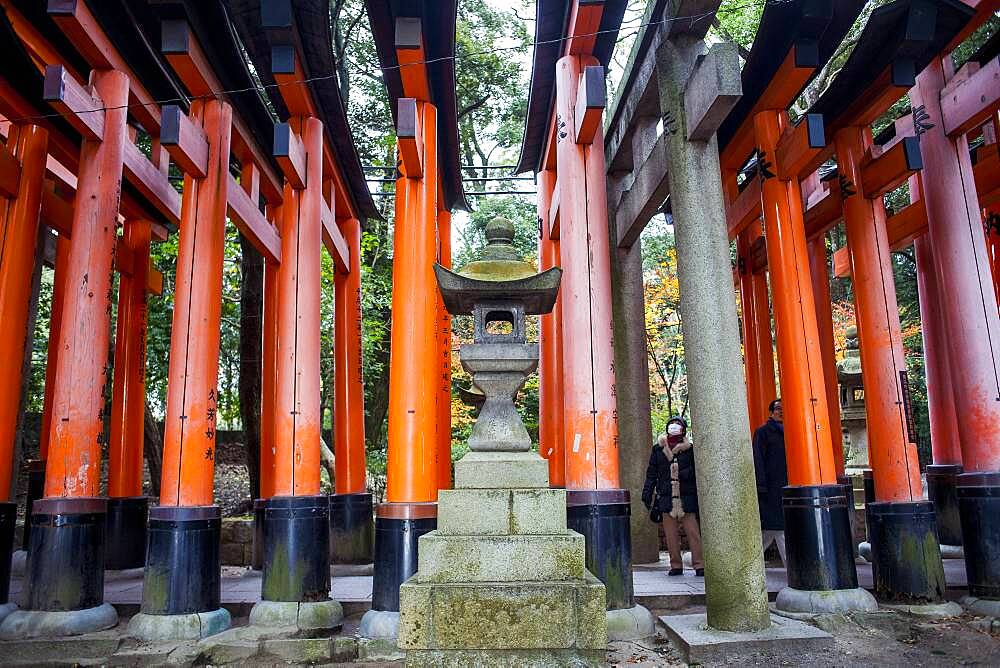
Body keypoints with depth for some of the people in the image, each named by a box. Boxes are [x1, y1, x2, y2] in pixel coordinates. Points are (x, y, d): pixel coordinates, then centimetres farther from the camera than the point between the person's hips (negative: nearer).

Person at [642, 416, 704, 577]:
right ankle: (676, 565, 14)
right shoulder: (658, 449, 10)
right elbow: (651, 473, 12)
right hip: (667, 498, 2)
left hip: (687, 498, -2)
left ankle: (699, 565, 1)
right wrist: (647, 493, 7)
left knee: (693, 532, -4)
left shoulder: (689, 449, 4)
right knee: (671, 535, 5)